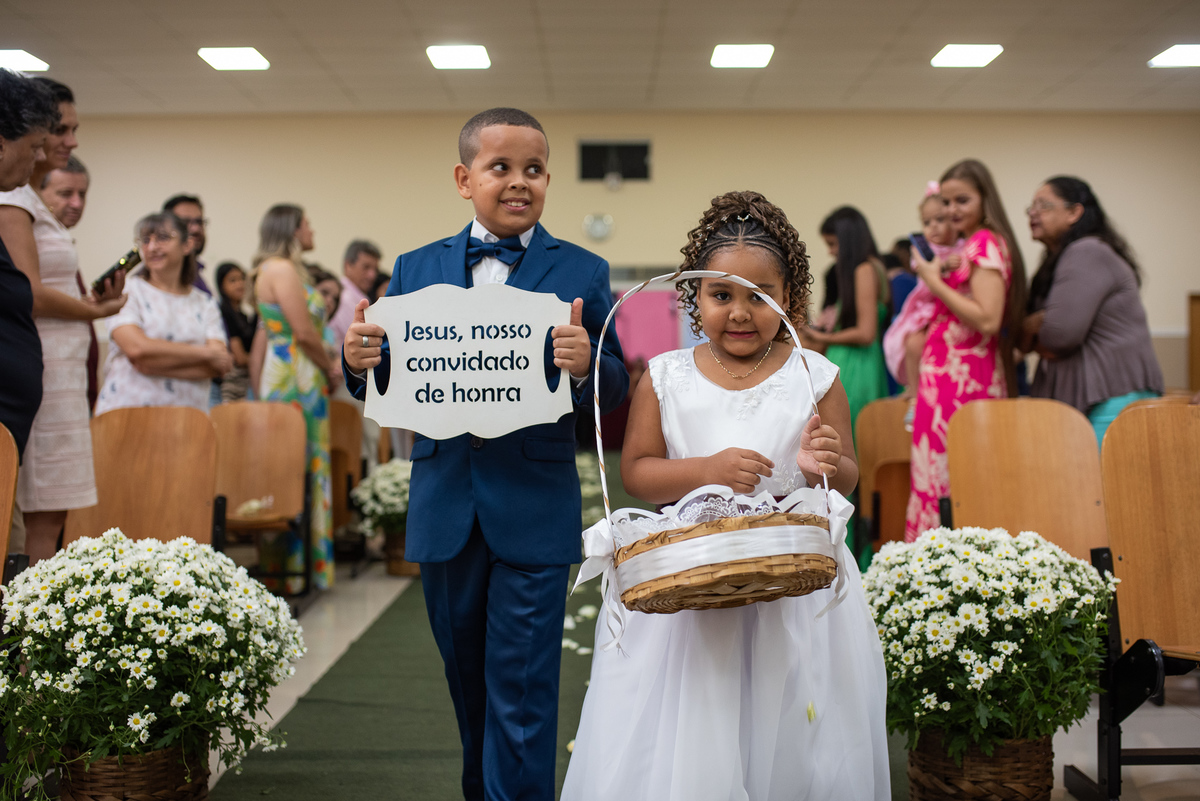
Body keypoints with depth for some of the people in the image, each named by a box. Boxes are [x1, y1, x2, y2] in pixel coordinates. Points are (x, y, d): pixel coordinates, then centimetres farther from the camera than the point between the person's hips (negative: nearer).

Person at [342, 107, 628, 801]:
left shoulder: (583, 272, -1)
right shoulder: (416, 269, 6)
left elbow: (616, 391, -5)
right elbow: (389, 386, 7)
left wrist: (587, 365, -26)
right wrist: (360, 361, -14)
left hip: (534, 511, -3)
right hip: (445, 508, 4)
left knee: (521, 693, 1)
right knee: (468, 682, 19)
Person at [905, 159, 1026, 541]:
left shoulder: (987, 244, -9)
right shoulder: (971, 245, 20)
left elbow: (987, 320, -20)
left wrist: (934, 282, -14)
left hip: (963, 379, -10)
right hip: (951, 377, 10)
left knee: (946, 477, -10)